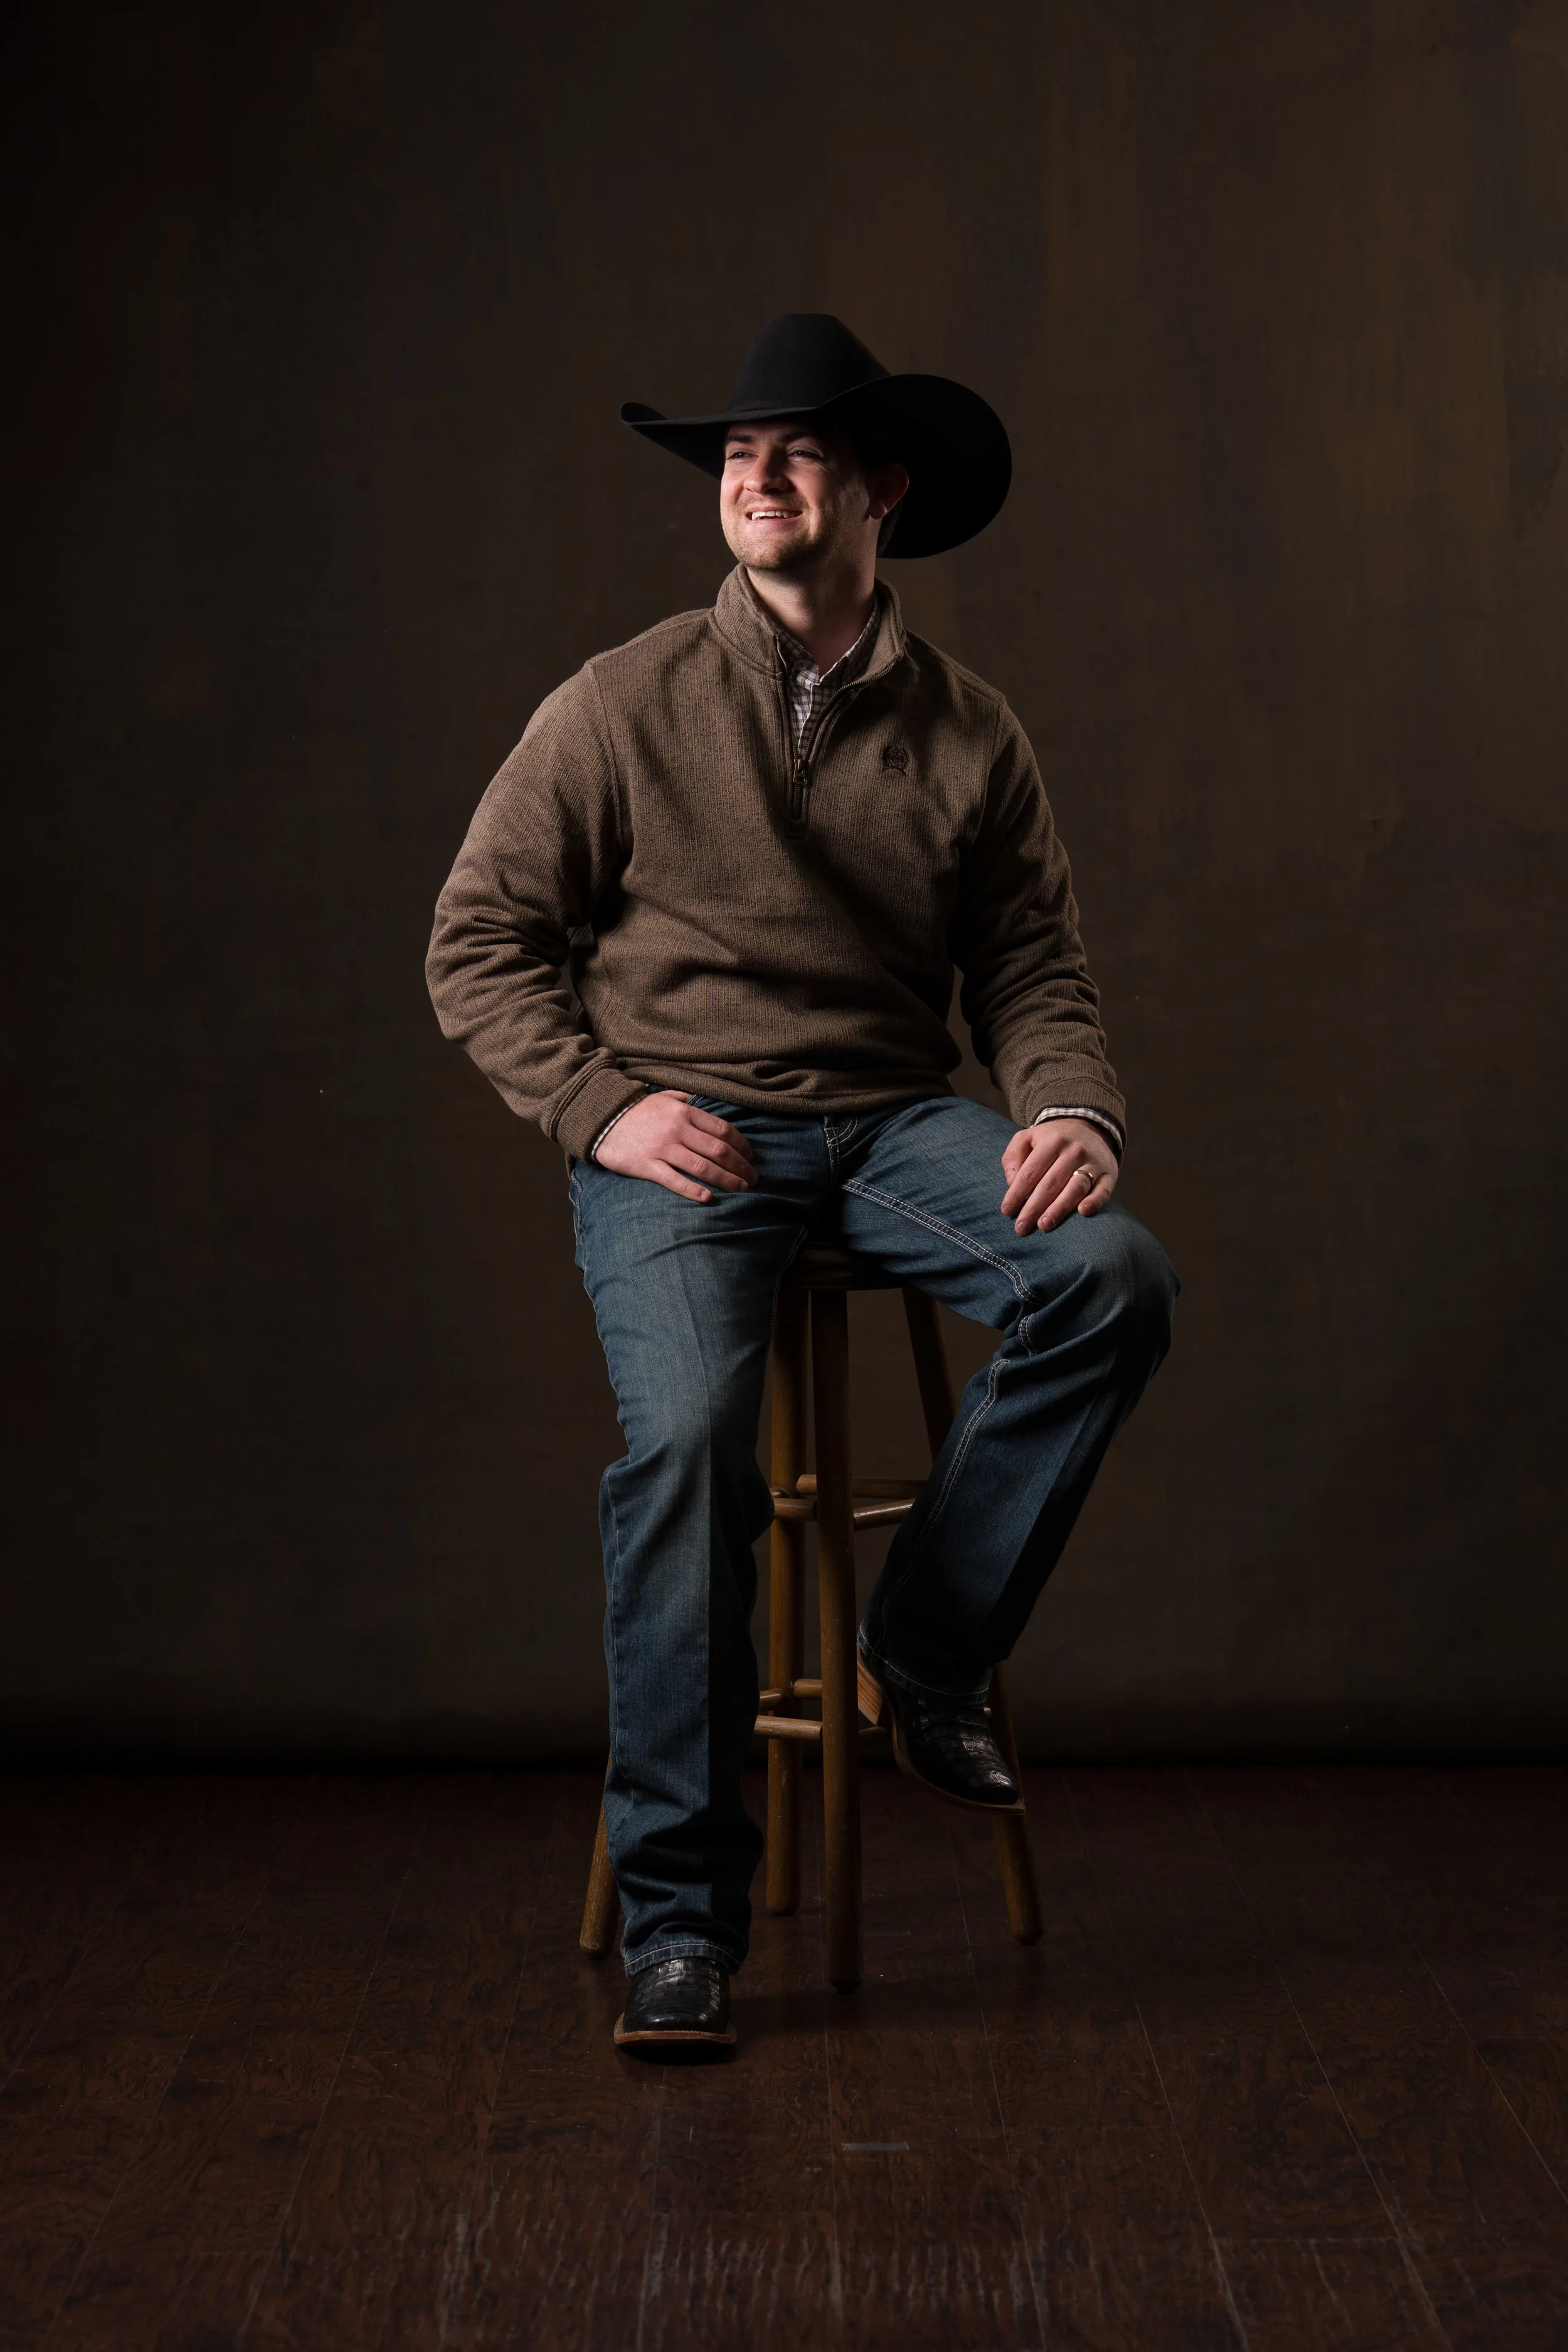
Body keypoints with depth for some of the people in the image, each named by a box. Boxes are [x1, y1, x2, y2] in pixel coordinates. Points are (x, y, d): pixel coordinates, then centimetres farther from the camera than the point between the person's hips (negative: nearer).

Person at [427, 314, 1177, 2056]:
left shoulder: (970, 734, 10)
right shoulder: (621, 706, 3)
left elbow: (1034, 973, 9)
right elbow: (479, 945, 5)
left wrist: (1074, 1114, -13)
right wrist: (601, 1107, -10)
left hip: (894, 1125, 3)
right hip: (676, 1132, -2)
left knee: (1112, 1278, -27)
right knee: (688, 1427, -30)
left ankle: (927, 1652, -7)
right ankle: (679, 1914, -18)